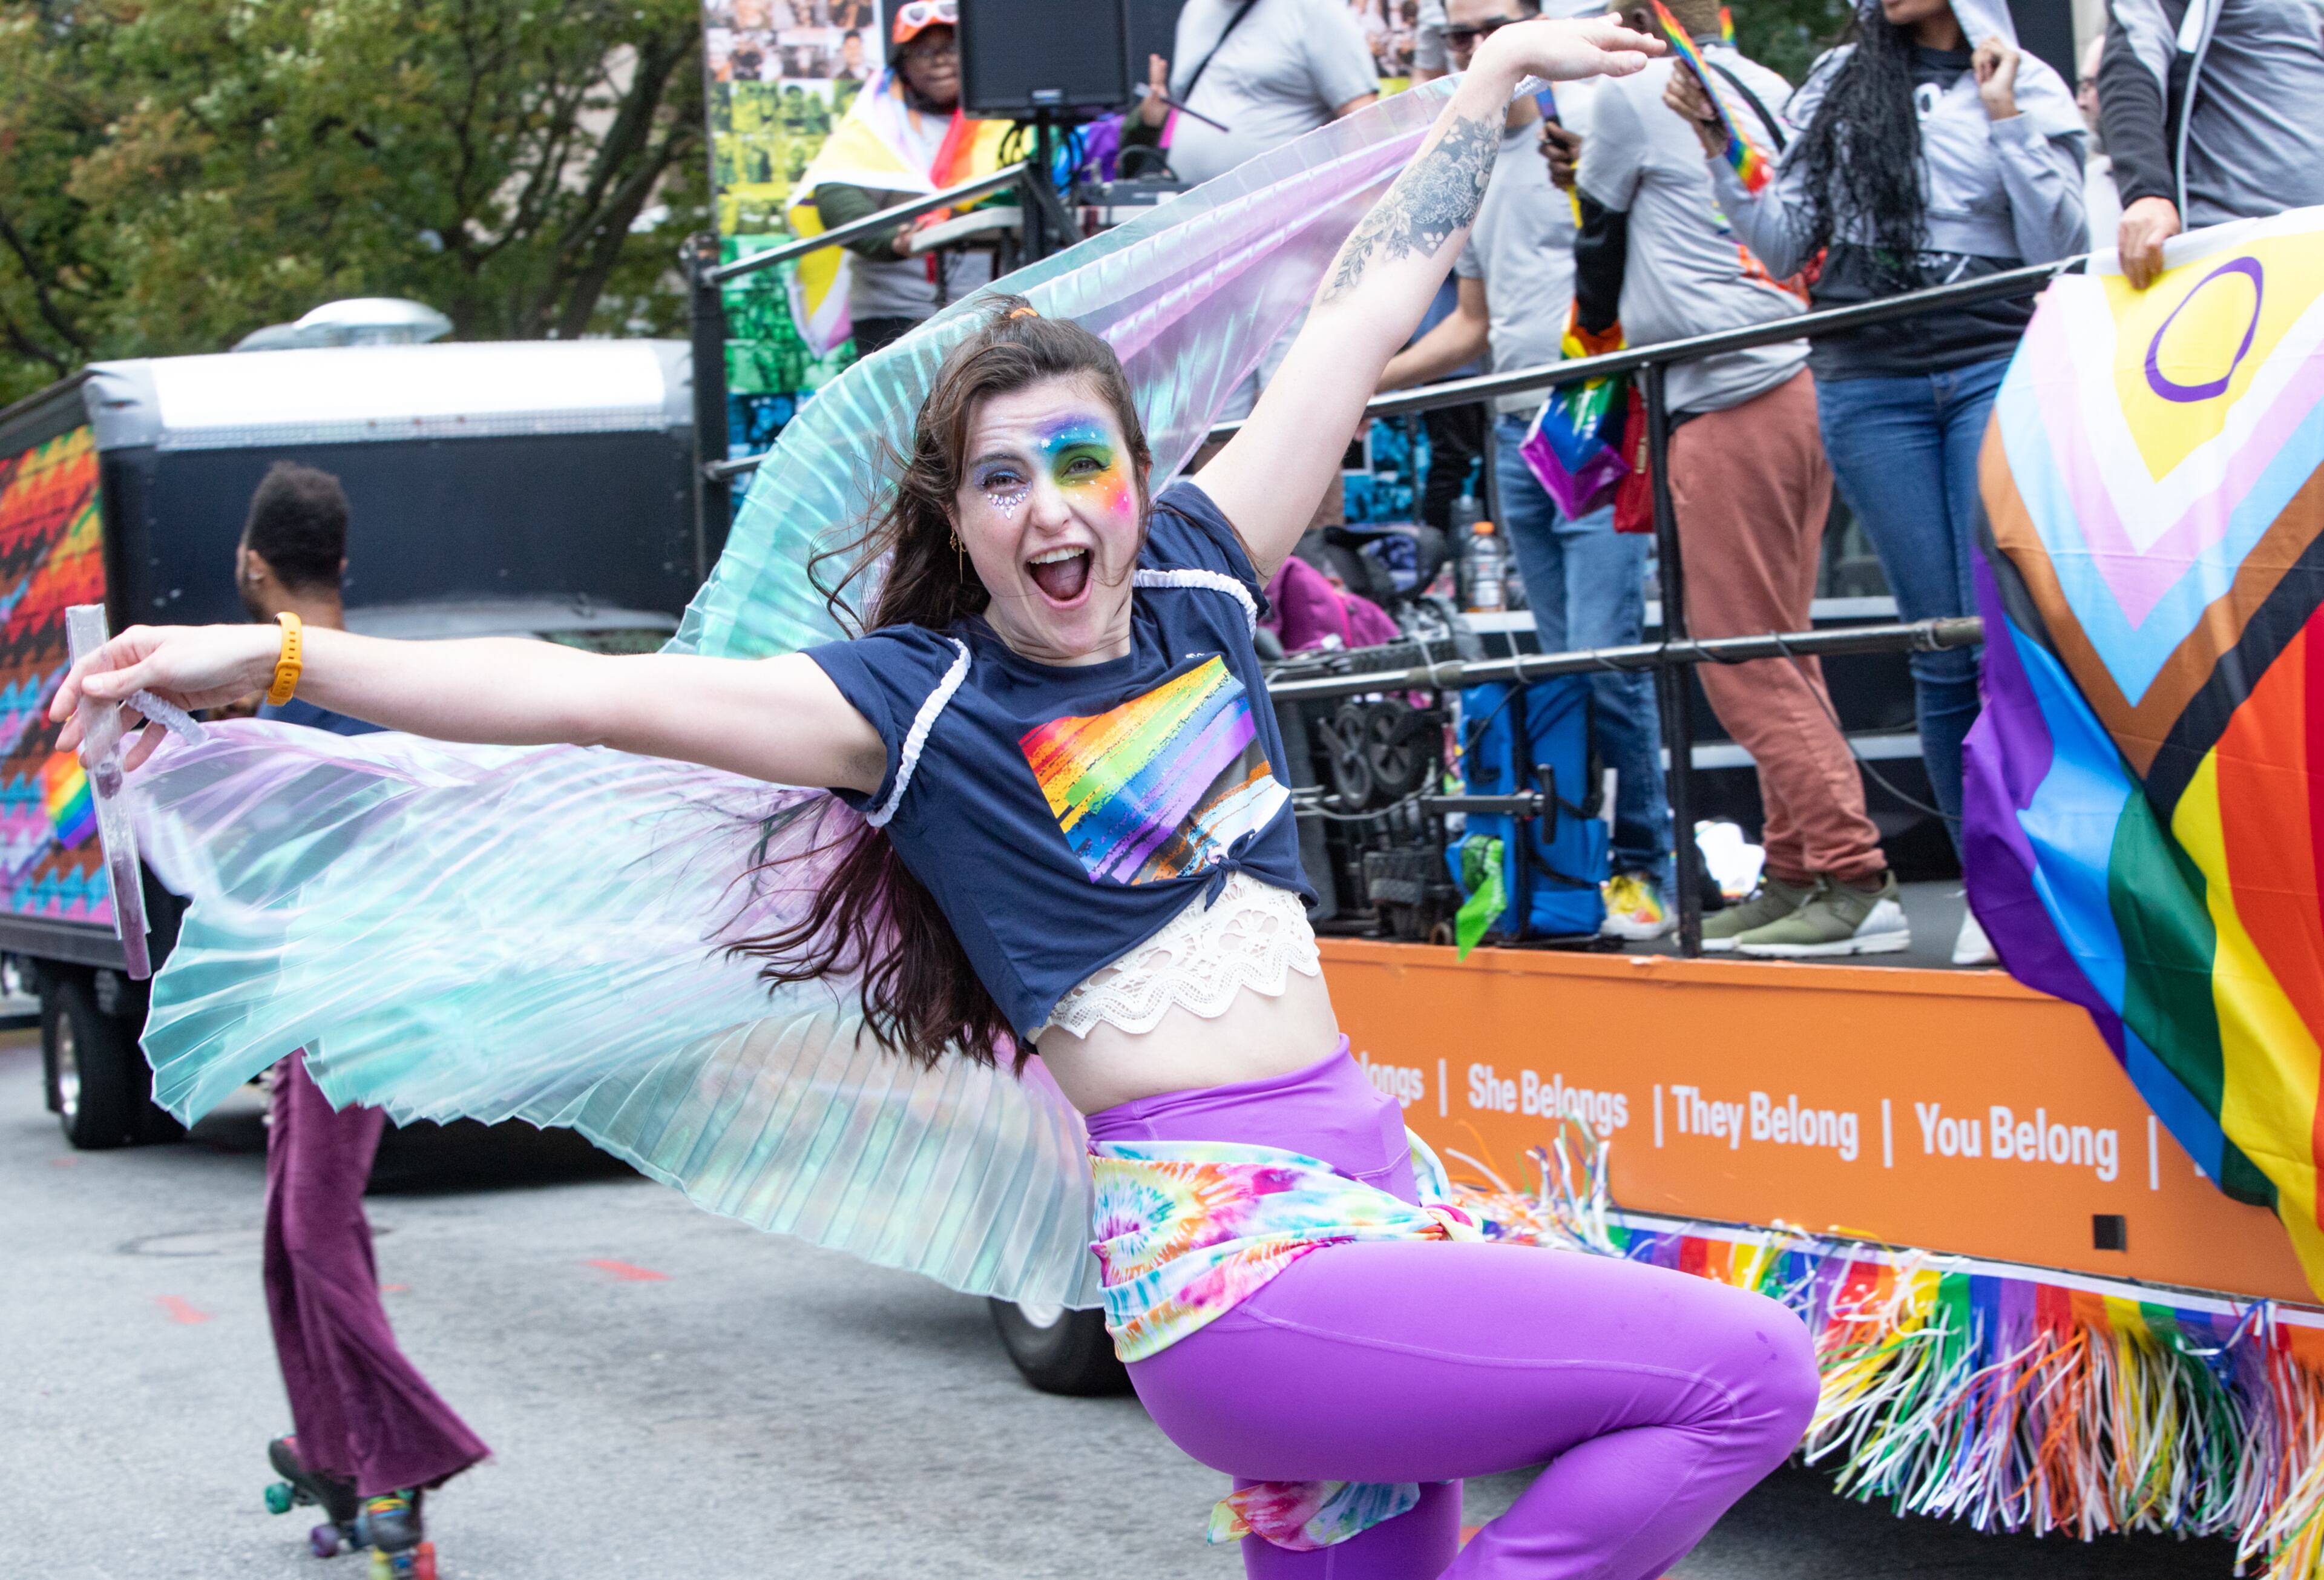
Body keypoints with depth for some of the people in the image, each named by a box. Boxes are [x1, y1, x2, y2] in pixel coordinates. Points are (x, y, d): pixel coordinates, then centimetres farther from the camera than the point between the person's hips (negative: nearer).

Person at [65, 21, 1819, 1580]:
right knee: (1745, 1366, -15)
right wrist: (272, 655, -17)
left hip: (1373, 1183, 6)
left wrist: (1496, 74, 22)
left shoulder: (1198, 581, 9)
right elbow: (592, 695, -11)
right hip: (1231, 1258, -6)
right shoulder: (919, 705, -4)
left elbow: (1364, 313, 16)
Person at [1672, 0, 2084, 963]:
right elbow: (1785, 248, 10)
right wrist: (1720, 151, -2)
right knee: (1942, 654, 1)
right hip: (1871, 386, 2)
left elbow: (2059, 252, -2)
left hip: (1998, 371, -2)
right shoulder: (1836, 85, 12)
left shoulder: (2028, 87, 6)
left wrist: (2005, 118, -7)